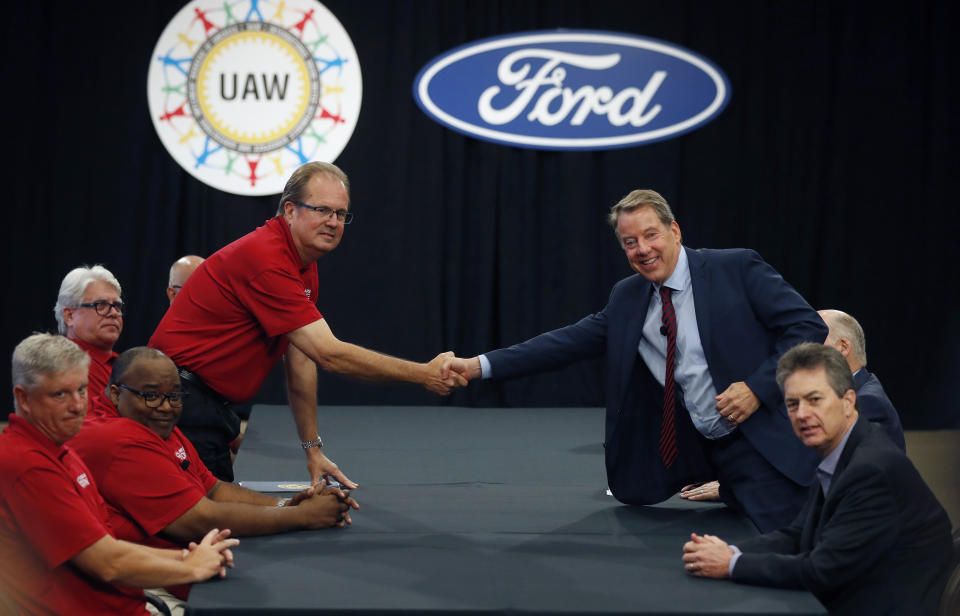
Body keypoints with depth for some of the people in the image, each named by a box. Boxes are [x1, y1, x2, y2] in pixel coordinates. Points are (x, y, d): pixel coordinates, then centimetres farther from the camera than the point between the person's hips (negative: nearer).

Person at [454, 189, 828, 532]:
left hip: (764, 445, -5)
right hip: (706, 451, 5)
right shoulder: (626, 300, 8)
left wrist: (758, 387, -21)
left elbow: (808, 326, -10)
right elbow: (569, 342, 2)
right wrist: (479, 366, -7)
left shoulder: (736, 268, -8)